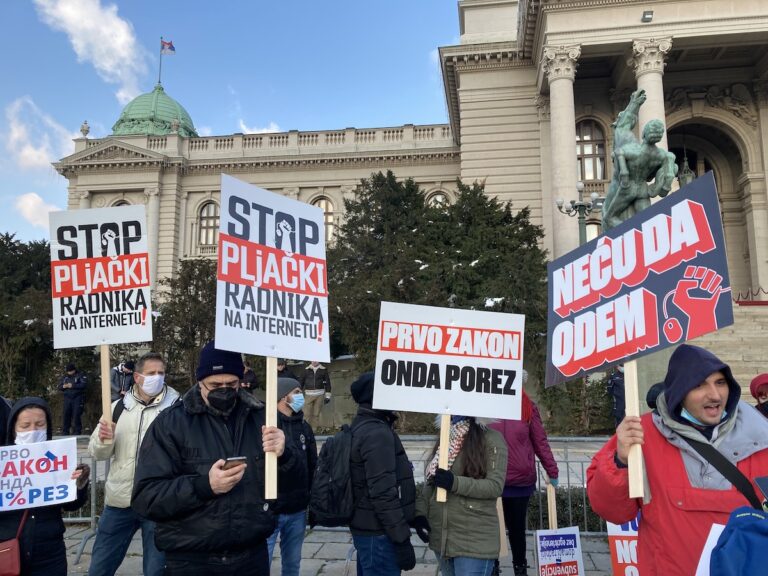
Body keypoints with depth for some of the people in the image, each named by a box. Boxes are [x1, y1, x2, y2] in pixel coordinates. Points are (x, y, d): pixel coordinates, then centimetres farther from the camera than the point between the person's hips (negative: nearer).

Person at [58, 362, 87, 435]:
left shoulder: (80, 376, 2)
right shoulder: (64, 377, 16)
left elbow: (84, 384, -11)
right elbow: (59, 386, 15)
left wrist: (72, 386, -17)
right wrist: (64, 386, -9)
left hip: (77, 398, -4)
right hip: (67, 398, 4)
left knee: (76, 415, -7)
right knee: (66, 415, 4)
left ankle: (77, 432, 0)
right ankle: (65, 432, 12)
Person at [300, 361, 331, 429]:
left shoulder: (323, 370, 2)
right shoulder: (306, 370, 4)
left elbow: (327, 382, 4)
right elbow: (302, 381, 9)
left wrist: (327, 395, 1)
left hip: (320, 395, 0)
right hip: (308, 395, 0)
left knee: (316, 414, 5)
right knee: (308, 414, 0)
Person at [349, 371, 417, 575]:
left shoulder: (362, 426, 9)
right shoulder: (377, 433, -21)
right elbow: (383, 493, -25)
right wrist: (402, 540, -19)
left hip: (367, 528, 10)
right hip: (378, 533, -10)